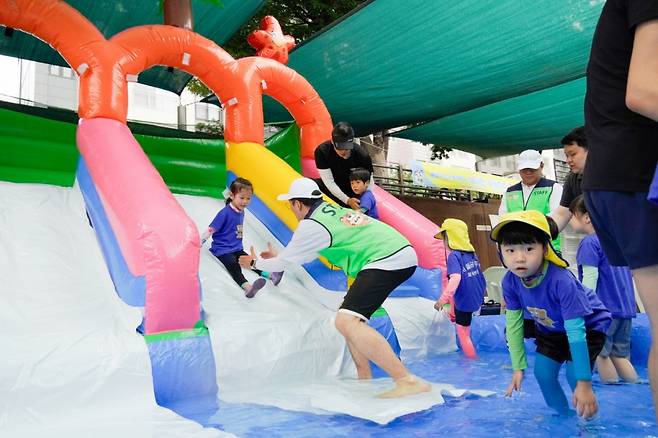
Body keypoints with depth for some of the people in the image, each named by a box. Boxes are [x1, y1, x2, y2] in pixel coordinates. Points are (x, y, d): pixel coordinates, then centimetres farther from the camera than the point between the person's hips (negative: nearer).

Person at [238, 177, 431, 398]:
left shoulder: (311, 225, -6)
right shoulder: (331, 210, 20)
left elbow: (282, 263, 7)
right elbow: (308, 253, 35)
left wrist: (255, 262, 26)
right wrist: (277, 256, 47)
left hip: (388, 261, -10)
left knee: (346, 322, -19)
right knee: (349, 318, 19)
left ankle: (408, 381, -20)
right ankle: (364, 378, 23)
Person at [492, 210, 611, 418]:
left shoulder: (562, 281, -41)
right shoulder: (510, 282, -25)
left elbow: (576, 332, -38)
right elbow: (513, 323, -14)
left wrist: (584, 383, -35)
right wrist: (518, 367, -10)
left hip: (589, 325, -5)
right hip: (551, 329, 5)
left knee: (574, 375, -17)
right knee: (543, 373, 4)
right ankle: (564, 415, 30)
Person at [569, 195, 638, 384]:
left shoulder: (589, 243, -13)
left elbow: (590, 279, -17)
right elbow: (628, 274, 22)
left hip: (604, 309, -8)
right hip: (626, 308, 8)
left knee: (600, 354, 3)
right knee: (620, 355, 14)